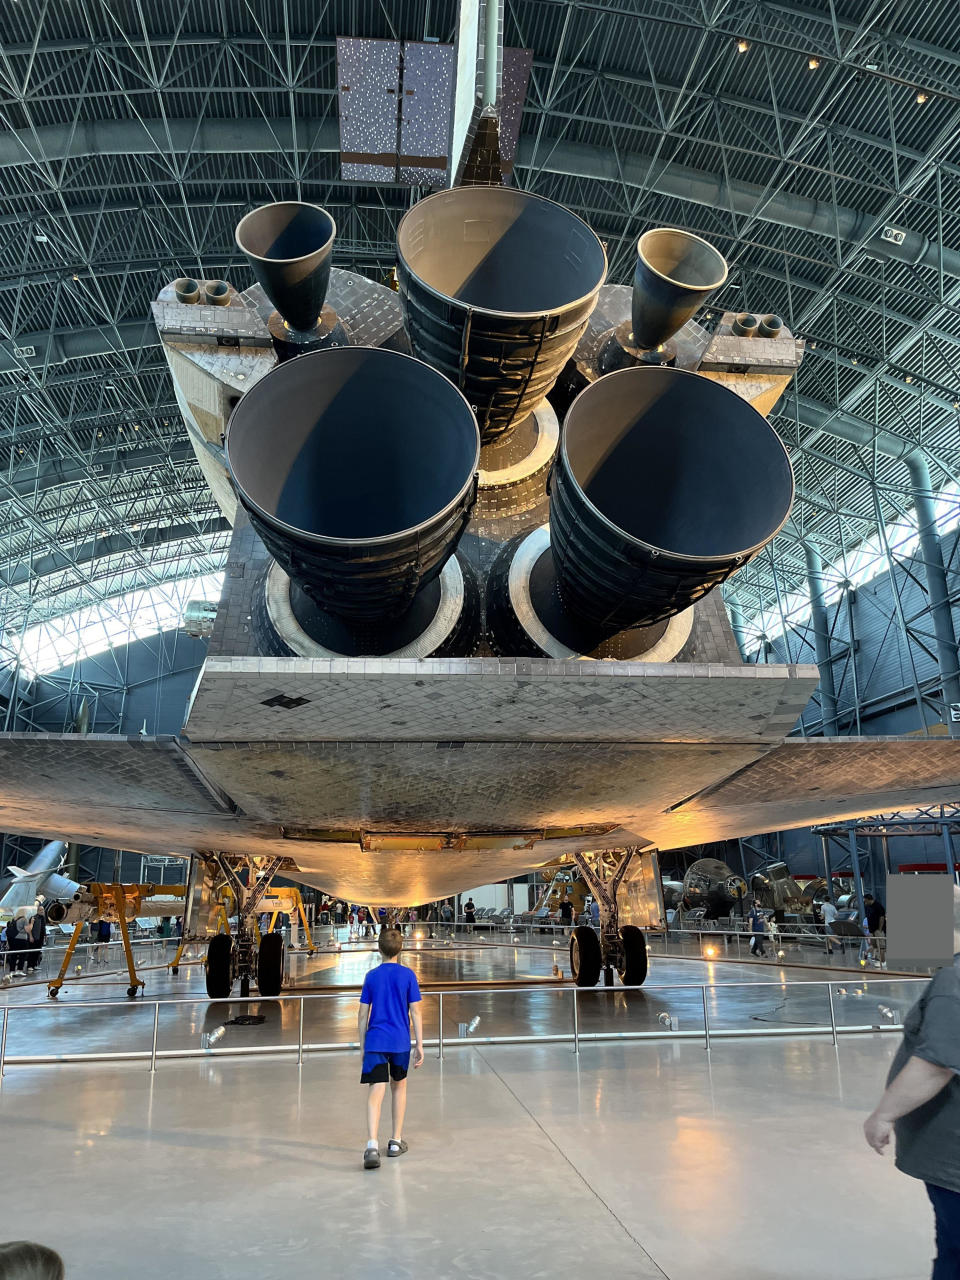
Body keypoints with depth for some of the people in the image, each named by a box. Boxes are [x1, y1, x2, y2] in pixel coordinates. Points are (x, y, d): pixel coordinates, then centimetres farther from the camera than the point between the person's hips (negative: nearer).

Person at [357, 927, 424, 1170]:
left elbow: (363, 1015, 4)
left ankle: (372, 1145, -22)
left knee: (376, 1091, -5)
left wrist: (362, 1047, 13)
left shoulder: (371, 976, 3)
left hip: (375, 1042, 0)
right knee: (399, 1086, 19)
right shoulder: (408, 975, -2)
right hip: (400, 1042, 0)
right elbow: (415, 1013, -4)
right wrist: (419, 1045, 2)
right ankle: (396, 1141, 26)